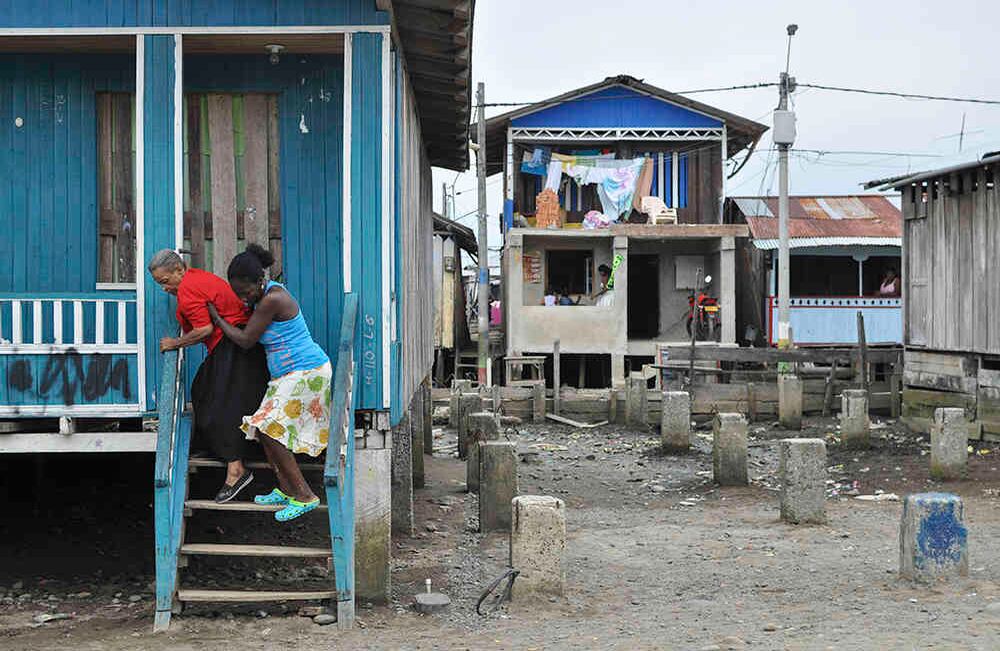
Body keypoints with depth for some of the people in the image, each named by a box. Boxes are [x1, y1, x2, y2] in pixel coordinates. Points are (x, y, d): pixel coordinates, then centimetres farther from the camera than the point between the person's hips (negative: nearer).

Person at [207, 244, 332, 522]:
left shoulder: (272, 300, -22)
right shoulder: (265, 292, 8)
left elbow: (245, 340, -14)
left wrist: (215, 317, -4)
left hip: (305, 373, -10)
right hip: (290, 375, 10)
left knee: (268, 429, -13)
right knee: (264, 429, 8)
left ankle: (304, 496, -10)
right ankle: (286, 491, 14)